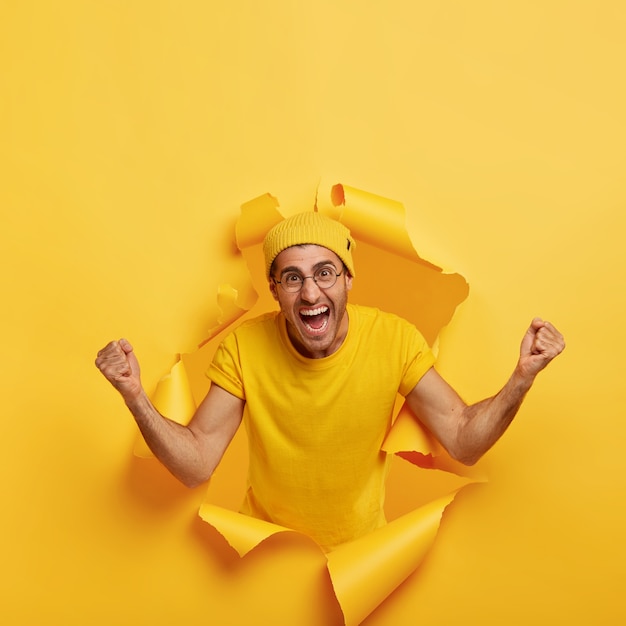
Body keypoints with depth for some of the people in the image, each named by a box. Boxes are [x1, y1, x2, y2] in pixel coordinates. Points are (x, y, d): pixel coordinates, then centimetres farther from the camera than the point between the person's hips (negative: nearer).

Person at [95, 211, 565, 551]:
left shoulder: (395, 339, -22)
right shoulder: (244, 347, -22)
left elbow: (464, 441, -18)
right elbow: (195, 466, -20)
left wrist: (522, 379, -33)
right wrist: (136, 396, -35)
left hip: (362, 546, 1)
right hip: (267, 548, 0)